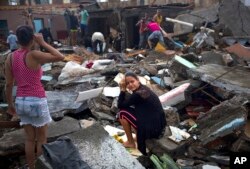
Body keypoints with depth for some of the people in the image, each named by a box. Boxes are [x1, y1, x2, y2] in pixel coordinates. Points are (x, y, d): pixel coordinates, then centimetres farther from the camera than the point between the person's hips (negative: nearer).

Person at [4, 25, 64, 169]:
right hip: (37, 101, -6)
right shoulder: (33, 55, -17)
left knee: (30, 138, 19)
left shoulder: (10, 57, 1)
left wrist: (10, 104, 16)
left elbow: (9, 84, 6)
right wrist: (43, 43, -9)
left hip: (21, 102, 6)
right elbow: (60, 57, -15)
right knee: (42, 138, 13)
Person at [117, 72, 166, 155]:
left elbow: (120, 105, -9)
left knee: (122, 113, 0)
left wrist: (123, 89, -8)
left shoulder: (138, 94, -19)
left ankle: (130, 143, 13)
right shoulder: (144, 89, 8)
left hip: (151, 129, -9)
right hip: (159, 126, 9)